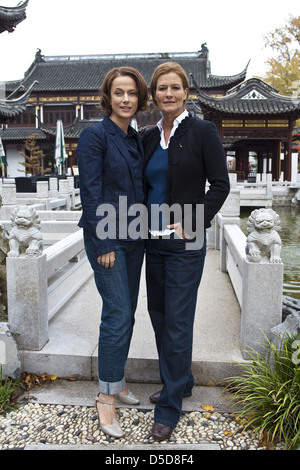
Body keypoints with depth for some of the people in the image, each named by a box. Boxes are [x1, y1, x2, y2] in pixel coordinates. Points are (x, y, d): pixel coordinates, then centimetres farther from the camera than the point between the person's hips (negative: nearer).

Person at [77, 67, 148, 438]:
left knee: (125, 313, 12)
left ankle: (115, 382, 29)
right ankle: (106, 396, 10)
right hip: (107, 238, -7)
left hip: (134, 238, 7)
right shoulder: (95, 135, -8)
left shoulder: (136, 139, 13)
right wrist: (103, 244, -16)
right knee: (118, 314, -6)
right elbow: (91, 193, -13)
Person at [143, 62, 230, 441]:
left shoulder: (203, 132, -5)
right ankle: (180, 381, 36)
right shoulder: (149, 137, 11)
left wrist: (191, 224, -13)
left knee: (177, 322, -2)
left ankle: (169, 408, 13)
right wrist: (143, 224, 7)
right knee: (158, 315, 14)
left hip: (185, 243, -6)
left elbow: (220, 185, -7)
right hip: (154, 242, 7)